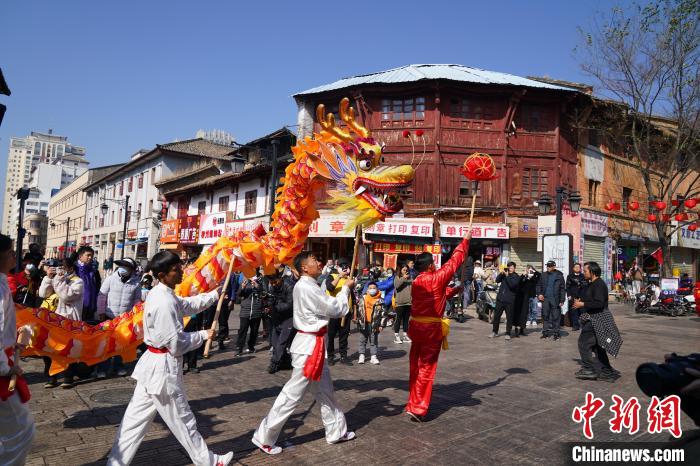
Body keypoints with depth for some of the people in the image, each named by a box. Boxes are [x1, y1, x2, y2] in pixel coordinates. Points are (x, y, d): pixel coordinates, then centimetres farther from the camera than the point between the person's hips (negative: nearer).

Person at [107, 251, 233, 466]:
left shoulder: (160, 293, 5)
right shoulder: (164, 303, -25)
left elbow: (187, 305, 18)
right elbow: (176, 344, -23)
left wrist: (215, 294, 14)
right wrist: (203, 335, -8)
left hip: (153, 363, 9)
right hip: (164, 367, -9)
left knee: (137, 416, 16)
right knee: (183, 420, 8)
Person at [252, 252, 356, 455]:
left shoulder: (308, 286, 11)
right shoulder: (306, 287, -22)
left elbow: (326, 304, 12)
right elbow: (335, 309, -17)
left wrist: (340, 287, 4)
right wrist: (346, 288, -4)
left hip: (312, 343, 10)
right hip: (309, 345, -10)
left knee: (325, 390, 20)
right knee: (292, 393, -1)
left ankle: (336, 431, 34)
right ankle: (264, 438, 12)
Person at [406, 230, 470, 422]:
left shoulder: (416, 283, 8)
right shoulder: (437, 278, -11)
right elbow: (454, 261, -4)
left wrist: (452, 291, 21)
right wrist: (465, 240, 6)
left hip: (416, 326, 7)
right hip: (432, 329, -6)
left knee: (415, 366, 15)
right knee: (426, 368, 0)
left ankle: (413, 402, 25)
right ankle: (418, 408, 1)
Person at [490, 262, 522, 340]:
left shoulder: (516, 277, -1)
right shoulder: (504, 274, 12)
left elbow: (512, 285, -17)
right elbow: (497, 280, 1)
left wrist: (507, 276, -21)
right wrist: (501, 273, -12)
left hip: (509, 300, -4)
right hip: (500, 298, 4)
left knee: (509, 317, 1)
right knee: (496, 315, 7)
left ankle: (508, 333, 11)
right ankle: (494, 332, 19)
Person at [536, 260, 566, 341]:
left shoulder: (559, 276, -2)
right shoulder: (543, 275, 8)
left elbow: (562, 289, -4)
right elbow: (539, 285, 15)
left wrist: (562, 300, -9)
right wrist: (539, 294, 0)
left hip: (555, 300, -4)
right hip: (545, 299, 4)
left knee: (556, 317, 2)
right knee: (545, 316, 8)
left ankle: (556, 333, 10)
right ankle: (545, 332, 17)